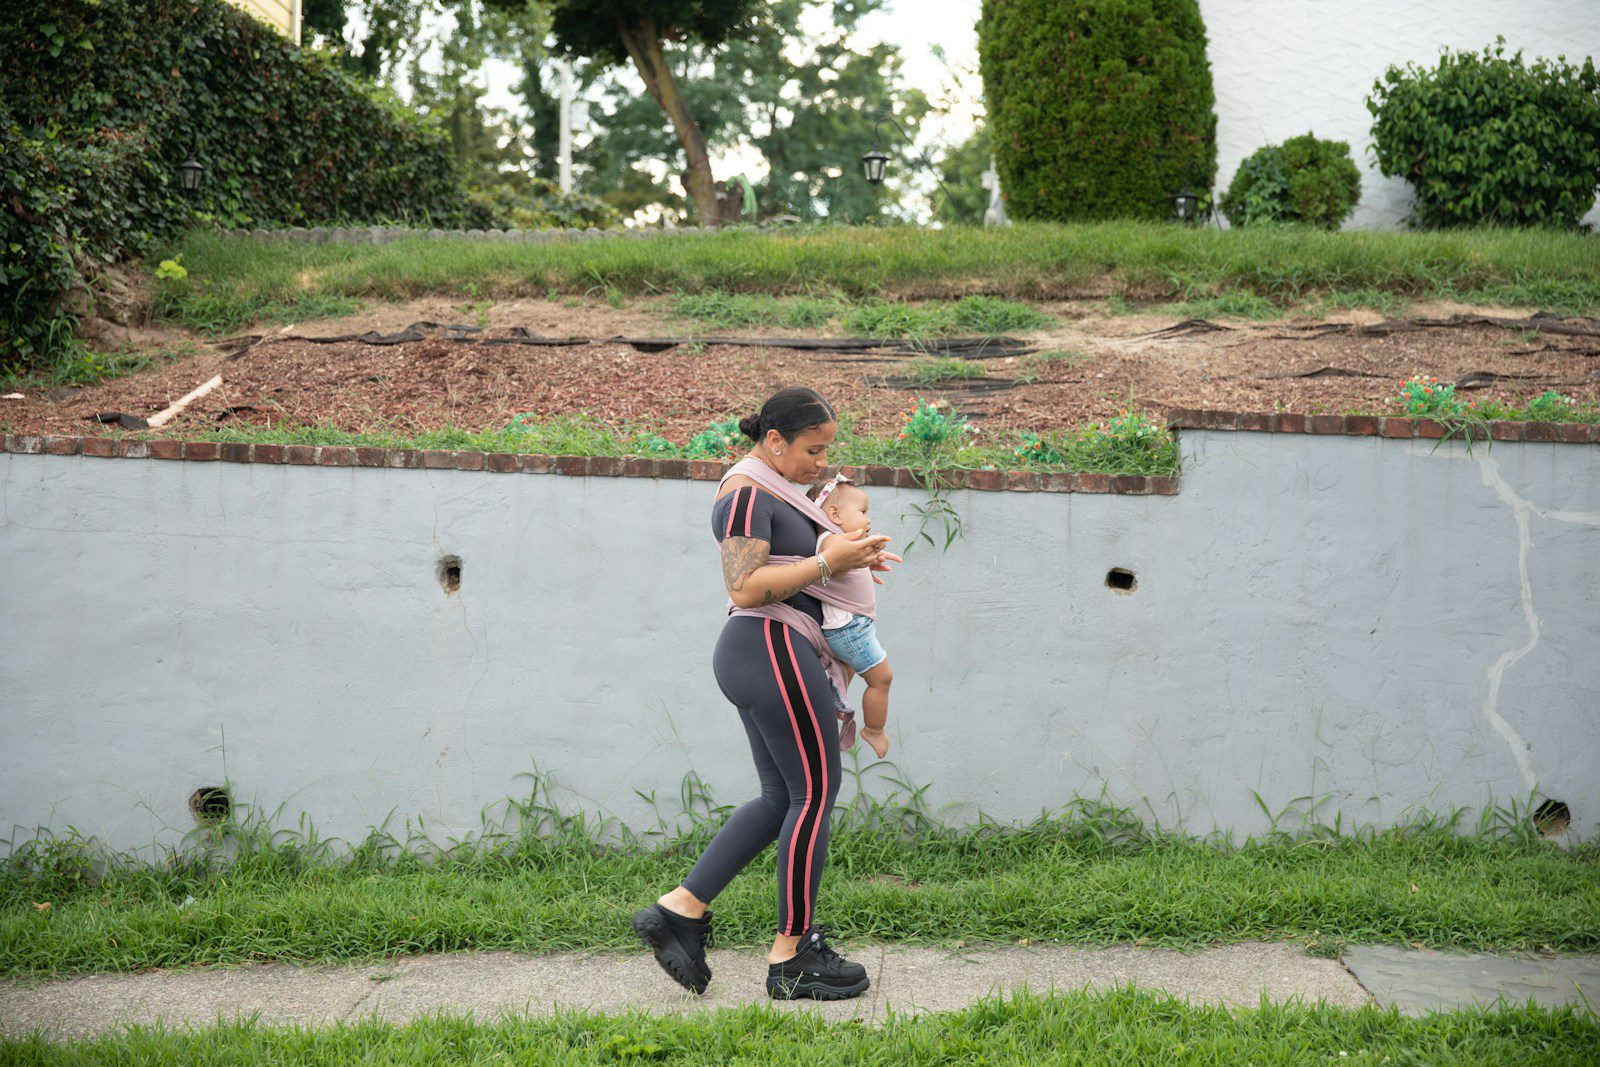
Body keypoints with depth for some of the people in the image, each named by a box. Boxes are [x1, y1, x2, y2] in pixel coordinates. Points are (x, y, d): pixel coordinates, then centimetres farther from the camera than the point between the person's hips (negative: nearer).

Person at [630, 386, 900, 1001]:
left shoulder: (770, 490, 19)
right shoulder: (747, 493, -13)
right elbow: (745, 588, -22)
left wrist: (850, 562, 13)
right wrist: (828, 562, -19)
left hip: (753, 656, 11)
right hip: (775, 651, -11)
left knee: (781, 798, 13)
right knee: (816, 795, -4)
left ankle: (679, 910, 9)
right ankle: (791, 960, 2)